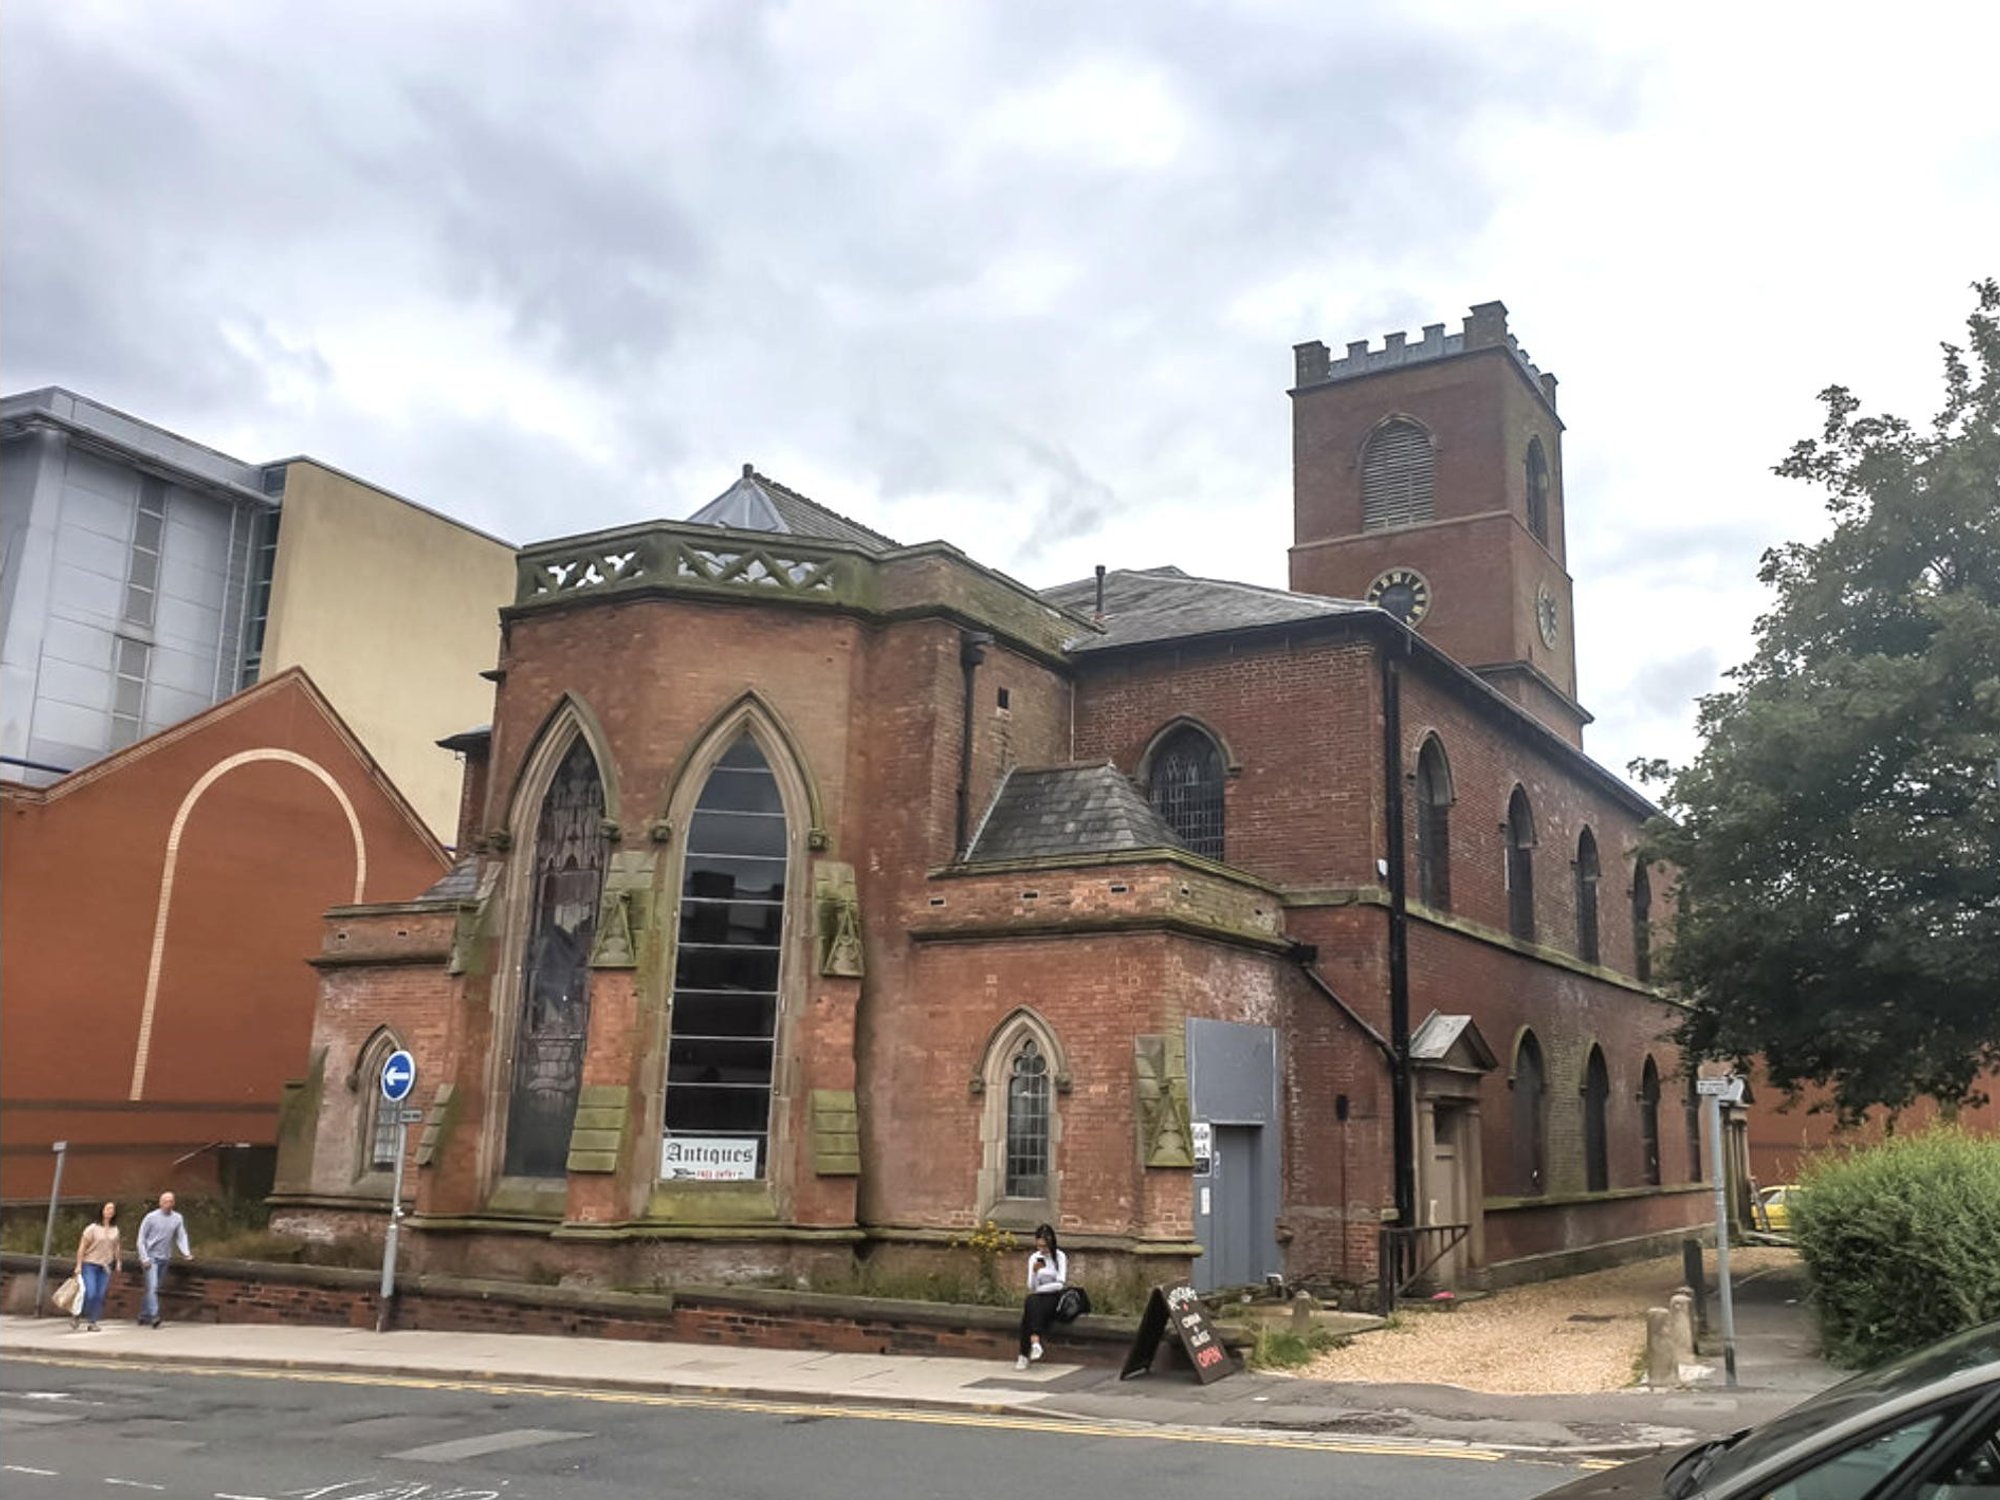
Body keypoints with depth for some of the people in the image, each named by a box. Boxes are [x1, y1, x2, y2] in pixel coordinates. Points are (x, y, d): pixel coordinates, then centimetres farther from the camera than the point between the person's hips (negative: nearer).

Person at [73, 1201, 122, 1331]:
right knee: (90, 1294, -12)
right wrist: (78, 1265, -11)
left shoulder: (115, 1230, 7)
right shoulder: (92, 1228, -7)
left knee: (100, 1296, 1)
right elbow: (82, 1247, -7)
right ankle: (78, 1316, 11)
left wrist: (118, 1262, 9)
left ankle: (93, 1322, 9)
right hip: (90, 1265, -4)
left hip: (105, 1266, 4)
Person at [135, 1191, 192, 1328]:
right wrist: (144, 1258, -11)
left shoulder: (177, 1219, 4)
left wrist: (186, 1252, -14)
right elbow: (141, 1239, -3)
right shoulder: (151, 1217, -5)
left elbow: (181, 1237, 3)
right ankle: (154, 1315, -22)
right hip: (151, 1257, -4)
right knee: (152, 1287, -15)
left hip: (164, 1258, 4)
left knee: (155, 1288, 11)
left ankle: (143, 1315, 23)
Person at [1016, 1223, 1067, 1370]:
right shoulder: (1034, 1258, 7)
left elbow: (1060, 1285, -10)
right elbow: (1031, 1287, -1)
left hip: (1055, 1298, -3)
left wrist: (1038, 1289, -9)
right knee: (1031, 1302, -35)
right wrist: (1034, 1271, -18)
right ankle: (1035, 1343, -46)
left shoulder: (1060, 1257, -2)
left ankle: (1025, 1356, -40)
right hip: (1038, 1297, 3)